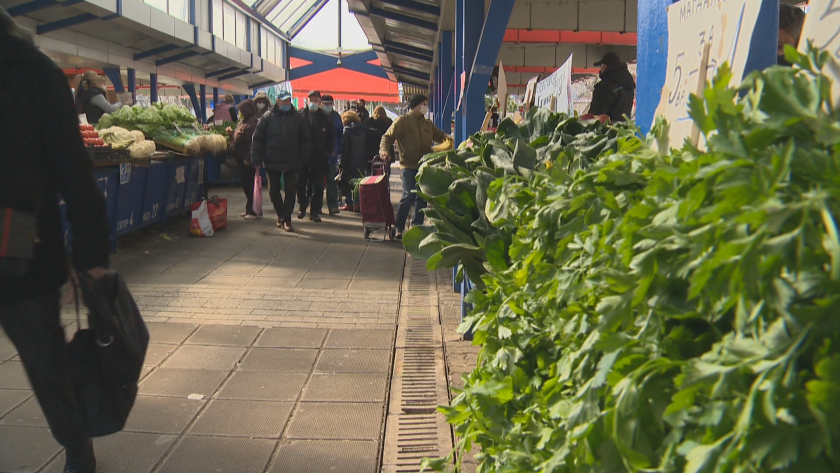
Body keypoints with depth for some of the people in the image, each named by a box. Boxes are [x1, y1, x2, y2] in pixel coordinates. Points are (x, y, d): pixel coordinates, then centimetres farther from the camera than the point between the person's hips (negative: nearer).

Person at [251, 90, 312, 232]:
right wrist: (256, 160, -6)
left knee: (290, 191, -1)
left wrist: (302, 159, -4)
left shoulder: (298, 118, 2)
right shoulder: (268, 117, 0)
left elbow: (306, 140, 6)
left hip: (292, 162, 0)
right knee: (274, 191, 10)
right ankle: (281, 215, 29)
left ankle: (286, 218, 7)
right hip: (272, 162, 1)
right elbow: (257, 139, 1)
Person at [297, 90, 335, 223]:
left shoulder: (326, 119, 4)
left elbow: (332, 137, 9)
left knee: (318, 187, 3)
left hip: (319, 159, 1)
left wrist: (327, 153, -1)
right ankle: (302, 206, 25)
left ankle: (315, 211, 11)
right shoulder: (300, 116, 0)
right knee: (300, 184, 6)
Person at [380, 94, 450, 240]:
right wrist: (384, 150, -24)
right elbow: (388, 137, -5)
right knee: (408, 196, -13)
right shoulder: (402, 121, -1)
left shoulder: (427, 123, 17)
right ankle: (398, 228, -1)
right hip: (408, 166, -6)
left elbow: (439, 136, 19)